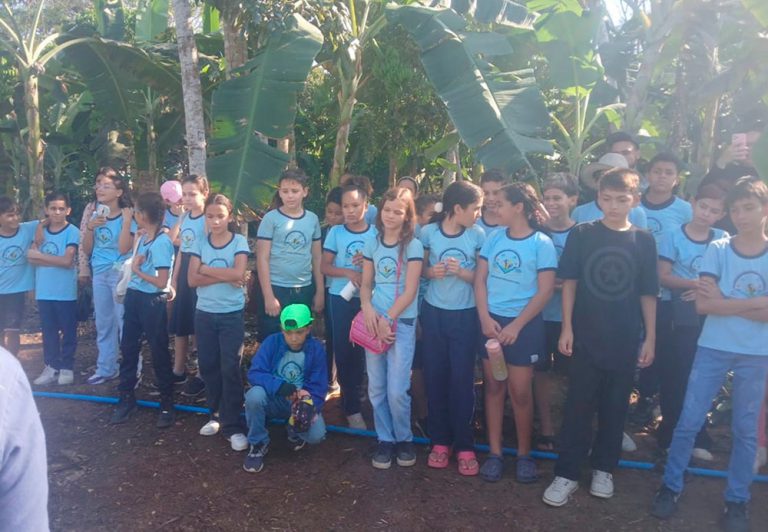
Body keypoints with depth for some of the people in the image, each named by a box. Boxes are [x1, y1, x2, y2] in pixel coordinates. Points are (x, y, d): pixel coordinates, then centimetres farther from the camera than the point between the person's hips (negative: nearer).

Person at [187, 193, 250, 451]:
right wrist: (224, 277, -16)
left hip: (232, 315, -3)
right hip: (204, 314, 4)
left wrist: (205, 269, -10)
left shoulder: (239, 241, -4)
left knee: (230, 369, -3)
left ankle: (233, 425, 3)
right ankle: (217, 414, 28)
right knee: (208, 366, 11)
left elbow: (238, 273, -19)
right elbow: (193, 280, -6)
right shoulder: (200, 244, 4)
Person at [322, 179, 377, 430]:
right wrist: (349, 272, -17)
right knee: (344, 351, 3)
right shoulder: (335, 232, 0)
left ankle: (350, 402, 27)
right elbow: (325, 267, -1)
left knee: (360, 350, 8)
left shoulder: (376, 233, 0)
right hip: (340, 298, 0)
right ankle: (352, 407, 14)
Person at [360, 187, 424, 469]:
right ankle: (385, 440, 22)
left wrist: (388, 319, -13)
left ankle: (404, 439, 17)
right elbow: (366, 284, 9)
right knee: (376, 387, 7)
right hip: (374, 321, 4)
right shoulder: (372, 244, 9)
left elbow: (410, 291, -9)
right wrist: (367, 309, -10)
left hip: (402, 322, -4)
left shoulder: (413, 246, -4)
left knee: (397, 390, -5)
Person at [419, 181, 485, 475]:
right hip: (434, 313, 1)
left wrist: (461, 272, -18)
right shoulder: (428, 232, -4)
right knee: (435, 377, 6)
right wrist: (431, 272, -14)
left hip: (465, 315, -1)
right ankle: (440, 440, 20)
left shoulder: (478, 235, -4)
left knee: (462, 379, 1)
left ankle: (464, 445, 13)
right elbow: (419, 270, 7)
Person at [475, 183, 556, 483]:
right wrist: (485, 318, -9)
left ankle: (524, 454, 21)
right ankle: (495, 452, 19)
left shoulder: (541, 244, -7)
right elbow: (480, 280, 4)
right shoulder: (494, 239, 5)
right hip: (491, 321, 4)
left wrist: (516, 325, -13)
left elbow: (545, 291, -10)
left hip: (524, 325, -4)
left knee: (520, 391, 2)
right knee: (493, 386, 9)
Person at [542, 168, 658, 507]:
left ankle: (603, 468, 28)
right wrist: (566, 328, -5)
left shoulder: (643, 241, 1)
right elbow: (569, 282, 0)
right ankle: (567, 473, 12)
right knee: (577, 407, 3)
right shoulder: (581, 234, -2)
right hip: (586, 338, -1)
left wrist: (650, 338, 3)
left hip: (625, 341, 2)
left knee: (615, 408, 12)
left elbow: (648, 294, 5)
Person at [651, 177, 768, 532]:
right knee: (689, 421, 3)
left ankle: (737, 500, 26)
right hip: (712, 348, -1)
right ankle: (671, 486, 19)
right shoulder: (717, 250, -3)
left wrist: (724, 302, -13)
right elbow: (703, 304, -12)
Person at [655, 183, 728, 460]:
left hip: (709, 318, 3)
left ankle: (696, 440, 21)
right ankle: (671, 439, 15)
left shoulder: (722, 239, 5)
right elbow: (663, 277, -7)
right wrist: (697, 284, -18)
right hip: (678, 318, -2)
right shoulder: (673, 236, -3)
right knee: (674, 380, 1)